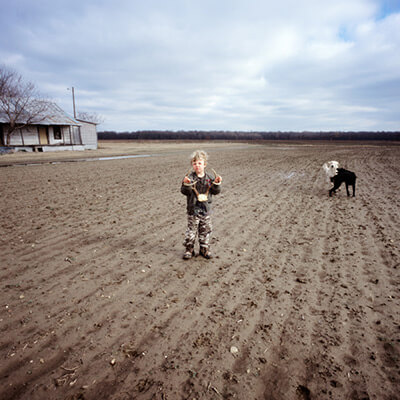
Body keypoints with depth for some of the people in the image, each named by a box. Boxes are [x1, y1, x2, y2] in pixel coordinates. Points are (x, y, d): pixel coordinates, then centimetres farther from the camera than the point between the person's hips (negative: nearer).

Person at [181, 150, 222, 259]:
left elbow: (215, 191, 4)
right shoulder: (190, 177, -7)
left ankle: (204, 249, 27)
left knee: (206, 230, 12)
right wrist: (186, 184, -32)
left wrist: (217, 183, -13)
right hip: (193, 208, -3)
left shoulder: (209, 178, 3)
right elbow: (184, 191, -14)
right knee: (191, 230, 4)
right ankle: (189, 249, 19)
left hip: (206, 209, 3)